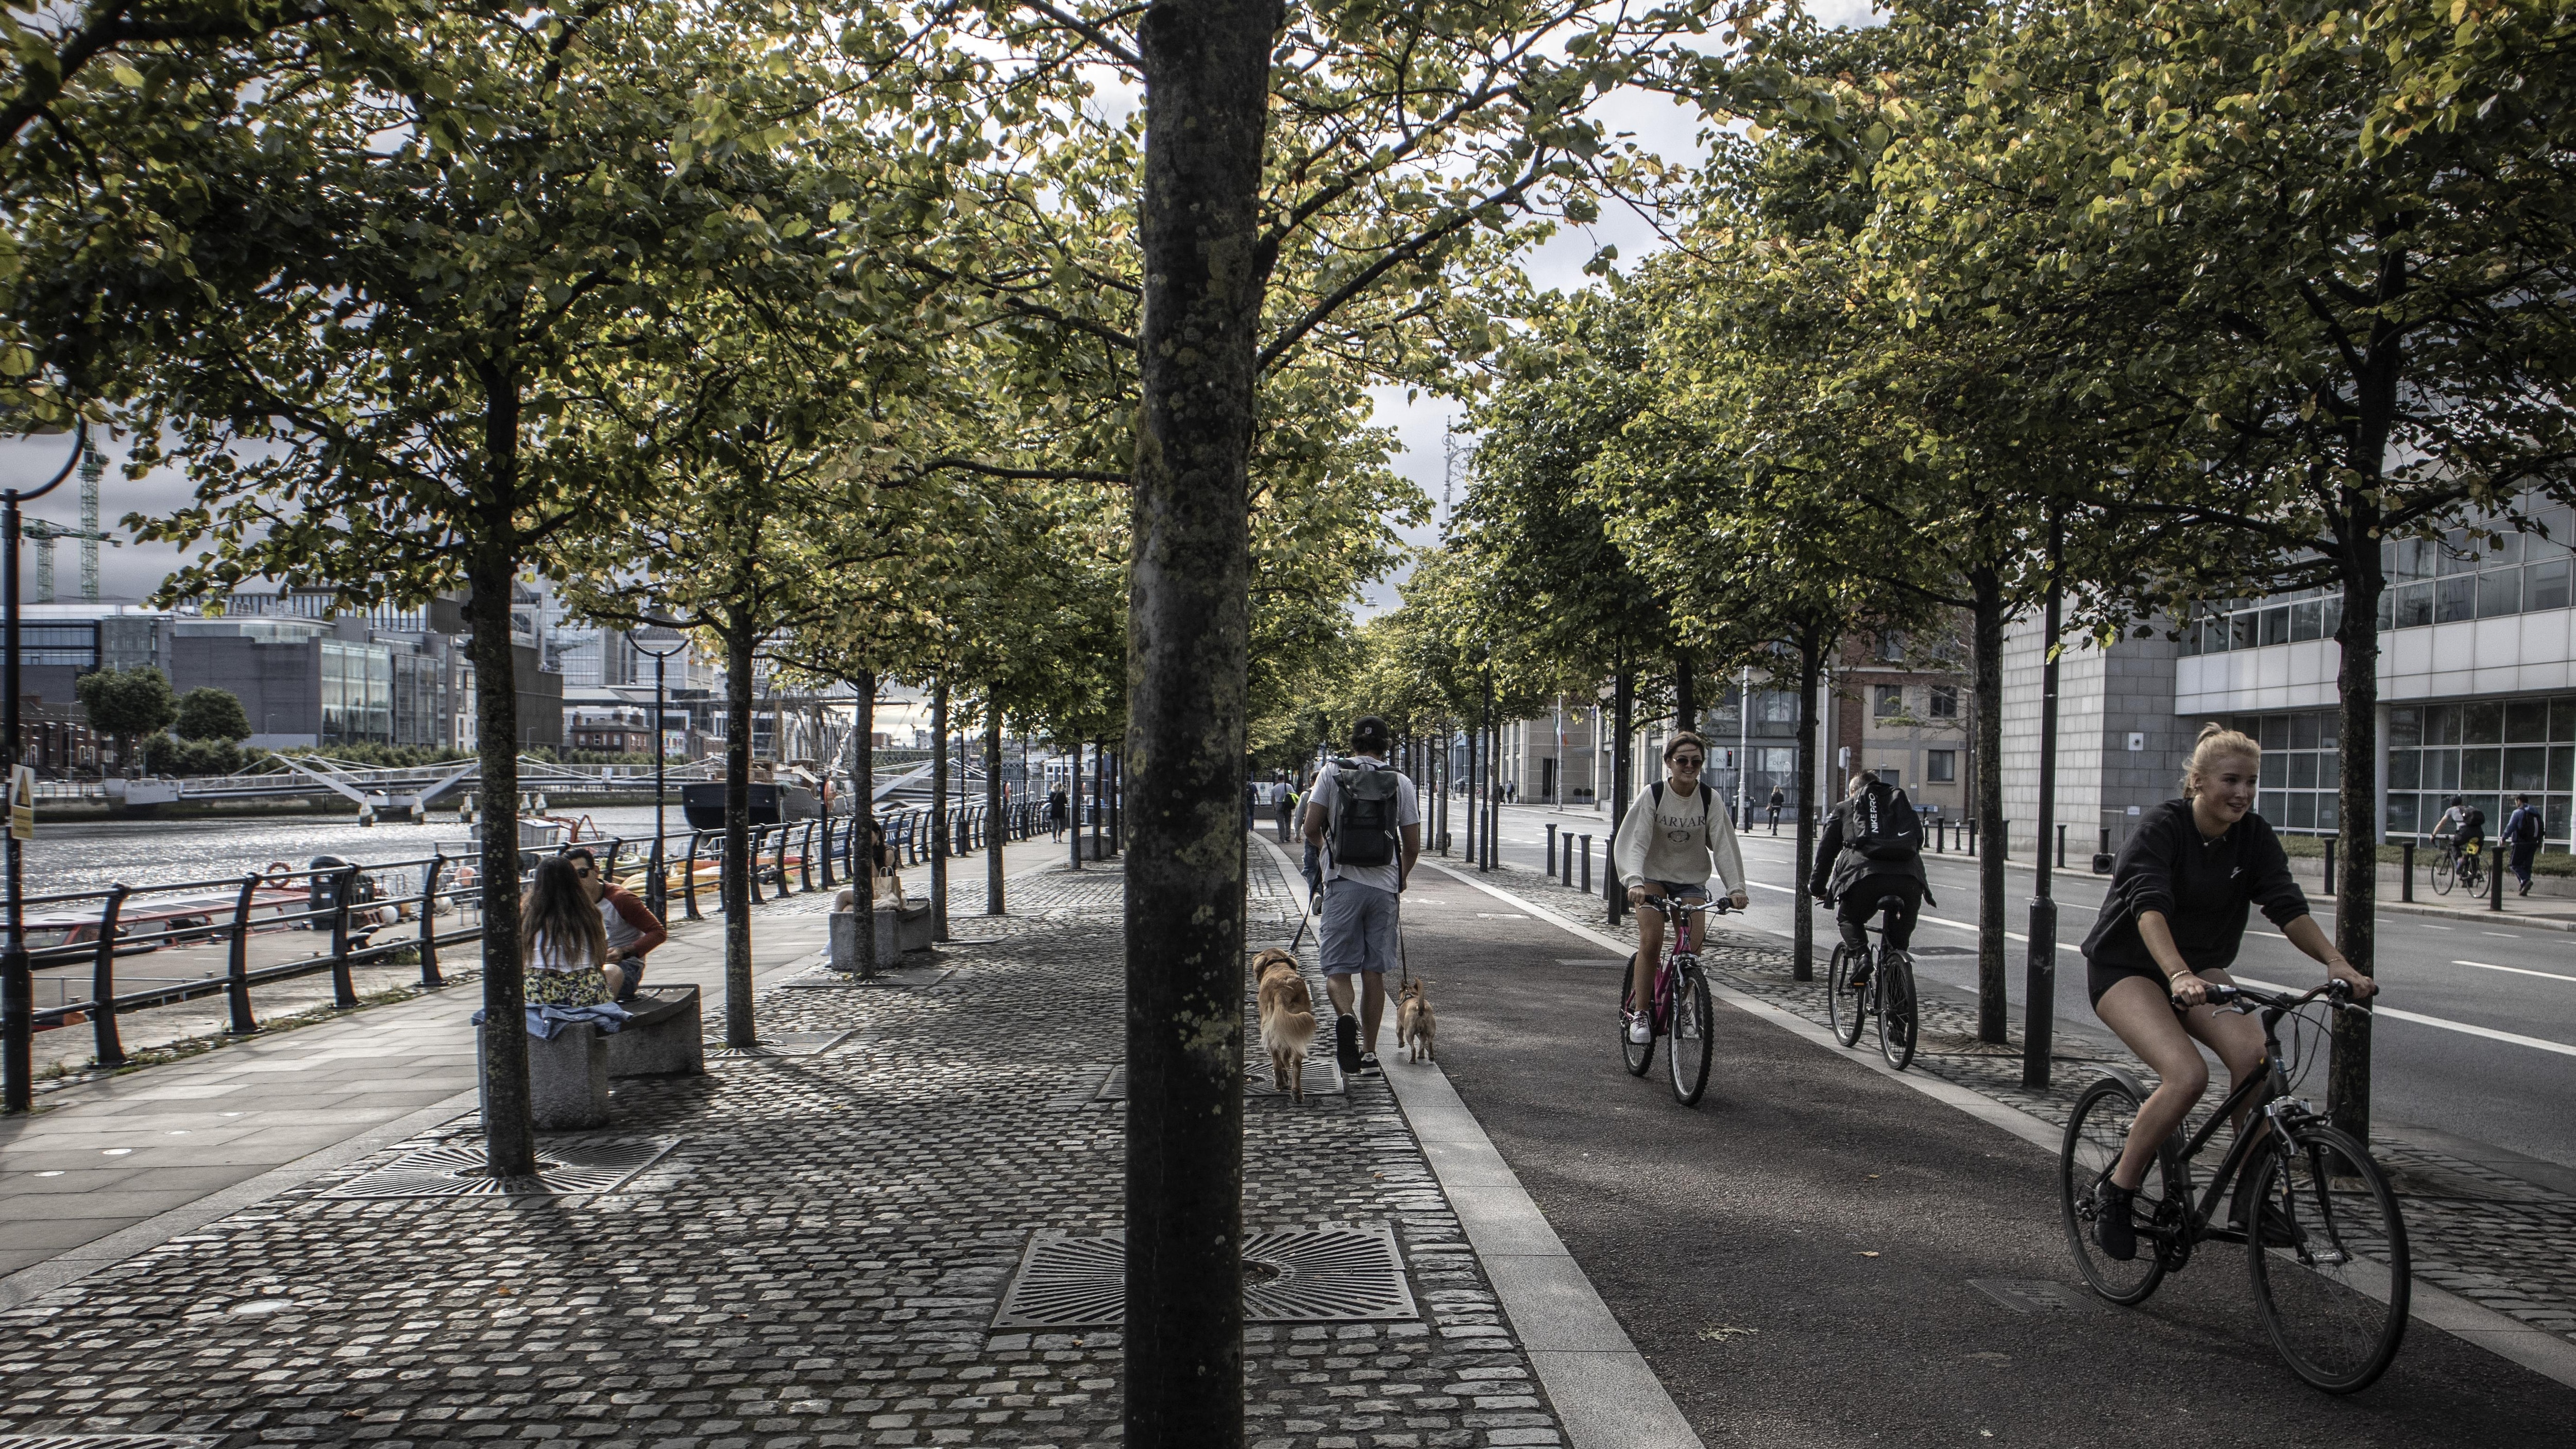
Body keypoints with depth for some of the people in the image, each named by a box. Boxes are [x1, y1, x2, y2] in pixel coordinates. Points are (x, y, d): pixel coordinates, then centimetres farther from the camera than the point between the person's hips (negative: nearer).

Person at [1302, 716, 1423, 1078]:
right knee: (1374, 971, 10)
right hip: (1384, 885, 2)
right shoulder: (1401, 782, 4)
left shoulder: (1332, 773, 1)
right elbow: (1413, 847, 6)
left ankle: (1345, 1017, -26)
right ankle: (1369, 1052, 13)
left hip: (1343, 883, -1)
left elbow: (1311, 829, -1)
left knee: (1337, 968, 3)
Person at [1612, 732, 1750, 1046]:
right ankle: (1641, 1014, -9)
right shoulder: (1652, 795, -12)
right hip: (1653, 876, -2)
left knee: (1692, 946, -12)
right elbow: (1634, 842, -19)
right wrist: (1635, 881, -35)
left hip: (1691, 881, 2)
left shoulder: (1709, 800, -6)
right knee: (1651, 941, -21)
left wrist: (1736, 888, -22)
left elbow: (1724, 845, -9)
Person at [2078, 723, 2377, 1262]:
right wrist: (2179, 975, -52)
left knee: (2252, 1053, -24)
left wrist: (2338, 964, -29)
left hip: (2199, 965, 5)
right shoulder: (2162, 826, -21)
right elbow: (2150, 907, -36)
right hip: (2125, 967, -5)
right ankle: (2116, 1195, -9)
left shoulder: (2254, 836, -4)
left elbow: (2288, 906, -12)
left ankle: (2251, 1193, -8)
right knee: (2187, 1075, -27)